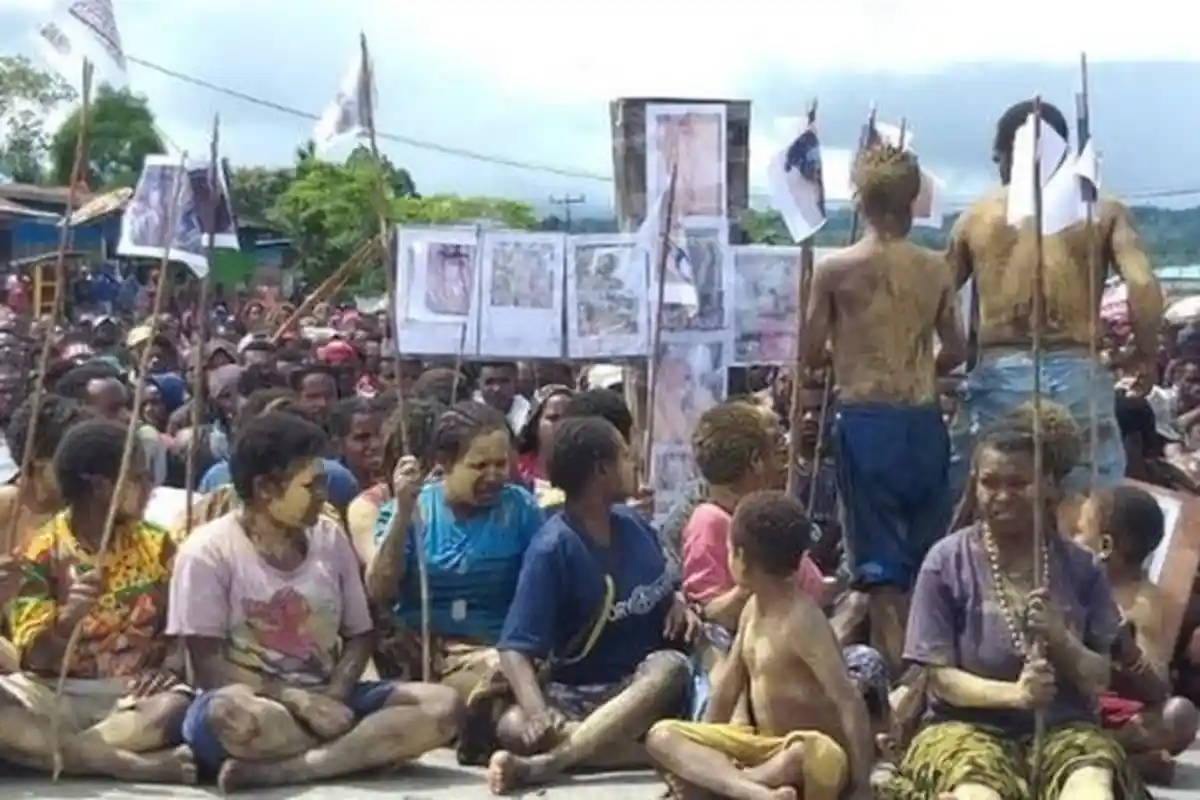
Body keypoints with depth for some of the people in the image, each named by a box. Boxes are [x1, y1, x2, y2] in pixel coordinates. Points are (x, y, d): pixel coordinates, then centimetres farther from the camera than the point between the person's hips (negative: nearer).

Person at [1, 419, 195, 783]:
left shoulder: (157, 546, 7)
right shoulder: (42, 554, -1)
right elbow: (33, 660, -6)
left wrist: (169, 669, -16)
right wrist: (69, 618, -26)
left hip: (135, 694, 1)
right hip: (59, 695, -1)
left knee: (177, 707, -34)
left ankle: (48, 751, -29)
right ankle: (134, 763, -36)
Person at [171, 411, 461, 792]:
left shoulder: (330, 538, 7)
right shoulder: (209, 551, -7)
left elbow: (360, 635, 10)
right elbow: (209, 667, -11)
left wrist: (335, 695, -11)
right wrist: (295, 699, -21)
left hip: (325, 702, 5)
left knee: (441, 706, -20)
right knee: (232, 713, -41)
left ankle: (274, 771, -28)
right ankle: (369, 750, -19)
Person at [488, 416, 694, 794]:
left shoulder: (633, 524, 3)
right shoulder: (553, 549, -13)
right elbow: (515, 649, -19)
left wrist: (680, 605, -4)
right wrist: (538, 714, -38)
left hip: (643, 688, 3)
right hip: (579, 693, -3)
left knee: (671, 666, -34)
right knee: (512, 727, -34)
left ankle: (542, 764, -42)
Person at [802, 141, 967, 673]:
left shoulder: (834, 269, -7)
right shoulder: (935, 269, 0)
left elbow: (812, 354, -2)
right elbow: (956, 352, 7)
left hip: (865, 420, -3)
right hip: (924, 420, 3)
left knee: (881, 557, 2)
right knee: (930, 552, 14)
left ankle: (893, 667, 2)